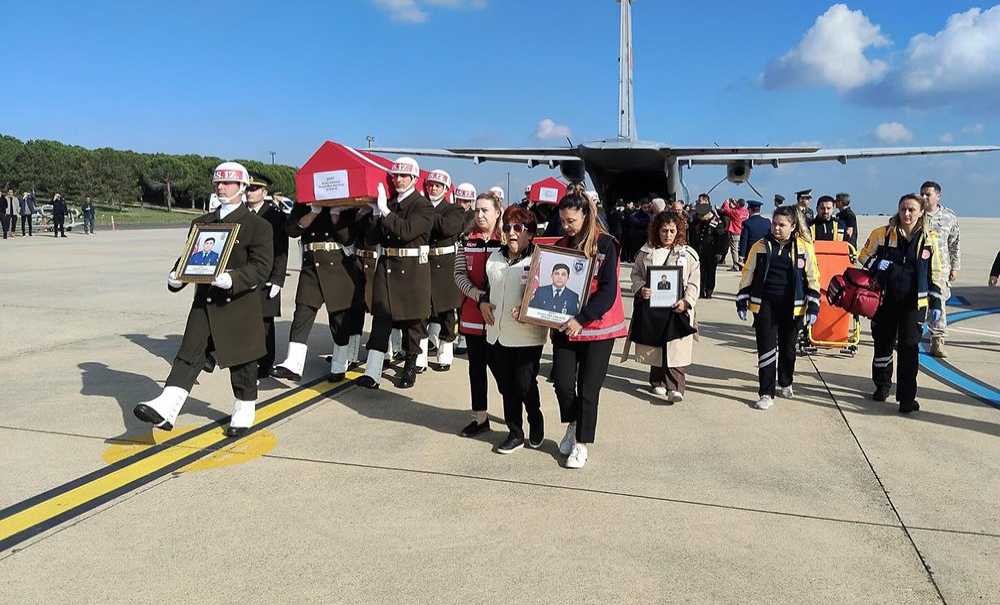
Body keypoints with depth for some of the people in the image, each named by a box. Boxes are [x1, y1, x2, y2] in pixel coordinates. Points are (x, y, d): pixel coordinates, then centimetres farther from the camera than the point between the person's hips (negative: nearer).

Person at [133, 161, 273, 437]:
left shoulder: (258, 225, -4)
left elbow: (261, 266, -13)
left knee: (241, 360, 7)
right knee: (189, 355, -4)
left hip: (240, 304, -4)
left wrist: (233, 279, -29)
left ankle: (244, 411, 24)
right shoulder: (201, 223, 14)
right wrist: (176, 277, -6)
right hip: (204, 301, 4)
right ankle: (165, 410, -10)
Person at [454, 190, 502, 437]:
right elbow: (459, 274, 3)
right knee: (476, 364, 11)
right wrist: (478, 295, -13)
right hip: (472, 312, 4)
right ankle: (480, 417, 22)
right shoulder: (467, 240, 7)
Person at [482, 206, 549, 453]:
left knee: (525, 386, 1)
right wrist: (483, 302, 3)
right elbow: (487, 286, 23)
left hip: (527, 336, -6)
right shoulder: (495, 257, 11)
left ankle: (536, 423, 29)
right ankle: (515, 433, 26)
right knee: (506, 387, 12)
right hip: (497, 333, 6)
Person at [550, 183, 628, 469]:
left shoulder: (605, 245, -9)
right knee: (562, 381, -2)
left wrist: (581, 319, -25)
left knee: (588, 388, 2)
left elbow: (608, 290, -16)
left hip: (598, 326, -4)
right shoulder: (560, 246, 7)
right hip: (564, 325, 4)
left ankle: (581, 443, 19)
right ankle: (572, 425, 28)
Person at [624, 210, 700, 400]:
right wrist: (641, 289, -11)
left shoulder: (688, 254, 3)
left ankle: (675, 387, -9)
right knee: (654, 346, 10)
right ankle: (658, 381, 27)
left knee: (676, 348, -9)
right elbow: (636, 274, 10)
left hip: (677, 308, -2)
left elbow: (694, 283, 1)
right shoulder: (646, 252, 7)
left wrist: (686, 302, -14)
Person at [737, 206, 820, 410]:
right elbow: (748, 275, 6)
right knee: (766, 348, -4)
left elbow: (812, 278, 2)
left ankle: (785, 383, 38)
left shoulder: (804, 247, -1)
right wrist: (742, 302, 3)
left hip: (792, 307, 1)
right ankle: (766, 393, 1)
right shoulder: (761, 246, 1)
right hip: (764, 304, 0)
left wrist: (813, 307, -3)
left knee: (788, 348, 15)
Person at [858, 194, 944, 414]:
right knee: (883, 344, 12)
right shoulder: (882, 234, -2)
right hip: (885, 300, 1)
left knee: (909, 347, -4)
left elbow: (935, 273, 6)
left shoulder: (929, 238, 1)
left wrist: (937, 303, 2)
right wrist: (875, 264, -12)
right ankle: (882, 385, 32)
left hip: (914, 303, -1)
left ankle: (907, 397, 2)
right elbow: (864, 255, 10)